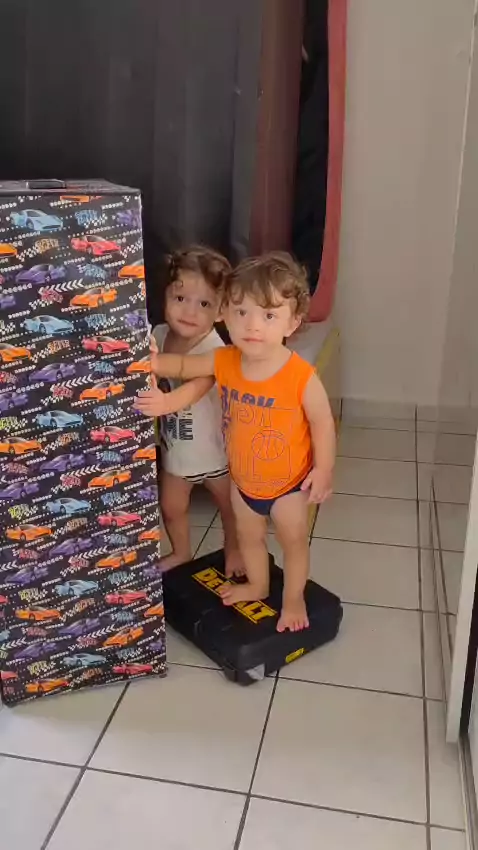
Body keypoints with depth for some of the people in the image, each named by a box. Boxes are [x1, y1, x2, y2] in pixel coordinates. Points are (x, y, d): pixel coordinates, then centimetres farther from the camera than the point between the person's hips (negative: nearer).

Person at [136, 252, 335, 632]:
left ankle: (294, 599, 44)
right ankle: (257, 585, 54)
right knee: (249, 536, 27)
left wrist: (323, 469, -16)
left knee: (294, 541, 18)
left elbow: (322, 422, -17)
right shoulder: (225, 361, -18)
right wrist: (151, 362, -16)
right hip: (243, 480, 5)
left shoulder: (301, 376, -30)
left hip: (290, 482, -4)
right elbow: (184, 365, 0)